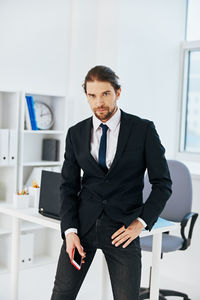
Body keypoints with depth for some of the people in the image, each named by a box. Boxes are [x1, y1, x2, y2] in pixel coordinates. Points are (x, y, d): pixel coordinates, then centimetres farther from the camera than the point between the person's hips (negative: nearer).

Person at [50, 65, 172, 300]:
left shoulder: (143, 129, -3)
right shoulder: (76, 133, 5)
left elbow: (163, 183, 0)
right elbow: (69, 185, 6)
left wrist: (141, 222, -10)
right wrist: (70, 230, -5)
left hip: (123, 228, -2)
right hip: (83, 222, 2)